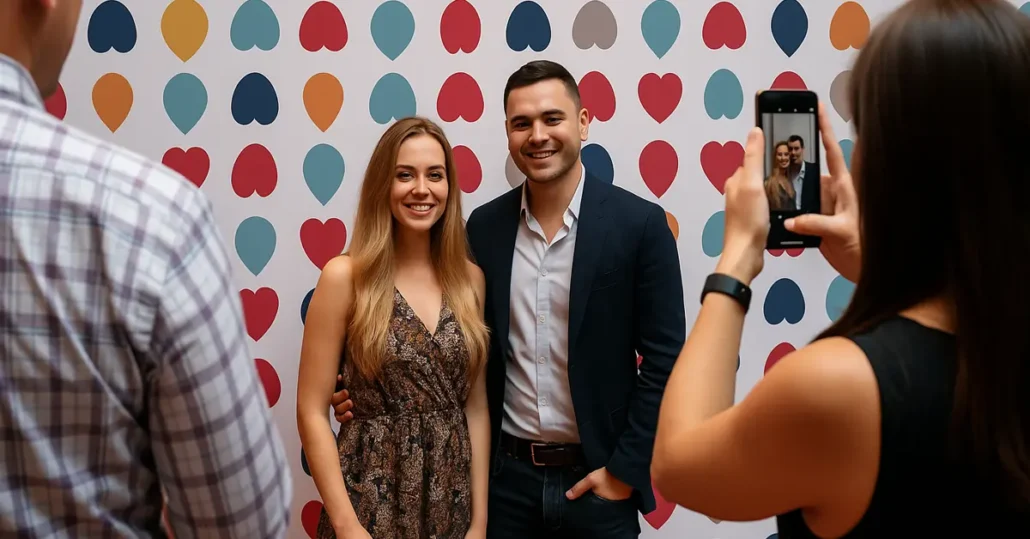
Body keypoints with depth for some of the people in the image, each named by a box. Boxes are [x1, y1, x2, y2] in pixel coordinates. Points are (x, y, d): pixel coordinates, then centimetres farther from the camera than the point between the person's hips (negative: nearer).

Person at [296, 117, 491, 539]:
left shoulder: (469, 278, 2)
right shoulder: (345, 277, -9)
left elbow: (476, 406, 5)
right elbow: (312, 412, -8)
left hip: (452, 504, 4)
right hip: (372, 504, -4)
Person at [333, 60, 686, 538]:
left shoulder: (639, 223, -9)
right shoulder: (484, 226, 0)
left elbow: (664, 360, -7)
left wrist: (626, 470, -9)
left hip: (596, 479, -2)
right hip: (506, 475, 3)